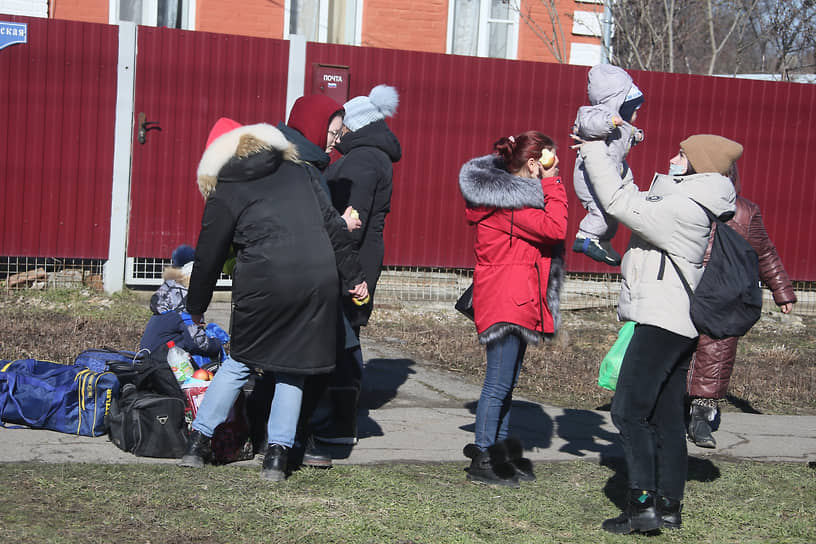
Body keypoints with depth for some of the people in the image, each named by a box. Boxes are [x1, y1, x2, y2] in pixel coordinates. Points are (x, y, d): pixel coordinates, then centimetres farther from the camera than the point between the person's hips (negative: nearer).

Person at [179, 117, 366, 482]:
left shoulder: (225, 192, 7)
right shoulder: (297, 171, 18)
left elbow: (209, 255, 11)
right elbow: (334, 226, 15)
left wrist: (195, 307, 24)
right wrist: (349, 277, 23)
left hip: (265, 283, -3)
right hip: (319, 279, 3)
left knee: (240, 361, 15)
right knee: (293, 367, 14)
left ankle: (198, 442, 18)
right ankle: (277, 455, 12)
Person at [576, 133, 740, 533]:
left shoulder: (684, 210, -17)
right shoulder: (686, 204, 15)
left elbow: (621, 204, -17)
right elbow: (635, 200, 26)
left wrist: (595, 152, -6)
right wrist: (601, 156, 21)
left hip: (661, 322, -11)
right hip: (676, 324, 11)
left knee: (628, 410, -10)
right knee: (665, 418, 12)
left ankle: (643, 503, -11)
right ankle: (669, 507, 17)